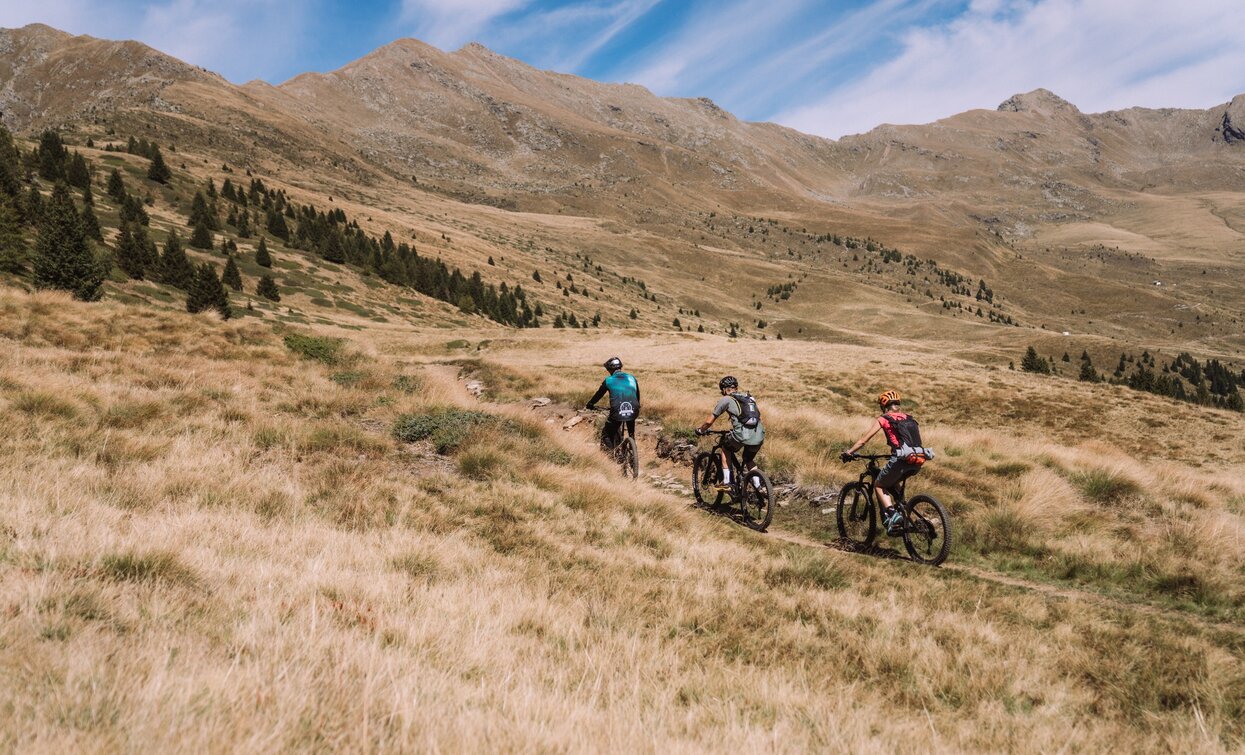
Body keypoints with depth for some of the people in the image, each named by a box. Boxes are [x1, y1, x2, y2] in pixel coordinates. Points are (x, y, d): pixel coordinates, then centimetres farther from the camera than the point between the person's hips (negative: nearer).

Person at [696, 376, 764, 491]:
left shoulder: (726, 399, 8)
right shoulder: (750, 397, 24)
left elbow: (709, 421, 11)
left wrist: (701, 430, 31)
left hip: (742, 436, -5)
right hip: (759, 437, 5)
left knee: (725, 449, 26)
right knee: (749, 460, 30)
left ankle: (726, 482, 22)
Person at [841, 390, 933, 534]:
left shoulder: (883, 419, 11)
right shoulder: (911, 419, 25)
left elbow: (863, 440, 11)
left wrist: (848, 453, 21)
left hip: (902, 459, -6)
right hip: (918, 461, 6)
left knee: (879, 485, 16)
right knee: (892, 482, 32)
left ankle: (892, 514, -5)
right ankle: (900, 510, 19)